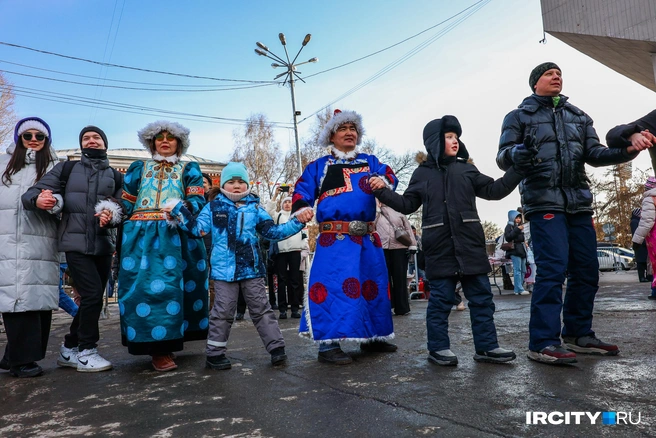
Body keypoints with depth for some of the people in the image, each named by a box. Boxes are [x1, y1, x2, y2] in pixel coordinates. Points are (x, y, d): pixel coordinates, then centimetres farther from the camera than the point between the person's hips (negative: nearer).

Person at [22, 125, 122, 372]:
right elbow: (31, 193, -3)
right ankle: (86, 351, 4)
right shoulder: (66, 169, 4)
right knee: (93, 295, -13)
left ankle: (69, 350, 26)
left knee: (92, 300, 9)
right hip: (76, 243, -4)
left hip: (103, 244, 4)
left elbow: (124, 209, 6)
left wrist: (112, 217, -16)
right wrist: (37, 200, -26)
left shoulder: (115, 176, 11)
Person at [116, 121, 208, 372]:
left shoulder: (189, 169, 16)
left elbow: (198, 201, 0)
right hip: (141, 234, 1)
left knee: (170, 284, -5)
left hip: (175, 235, -1)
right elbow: (126, 202, 14)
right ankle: (158, 349, -6)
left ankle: (166, 342, 7)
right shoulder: (138, 169, 22)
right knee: (144, 285, -9)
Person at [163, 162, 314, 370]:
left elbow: (273, 231, 7)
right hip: (224, 269, -1)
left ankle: (276, 348, 14)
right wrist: (178, 211, -8)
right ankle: (215, 353, 18)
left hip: (252, 268, 2)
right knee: (223, 312, 5)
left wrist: (297, 221, -2)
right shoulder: (213, 207, 6)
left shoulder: (254, 208, 8)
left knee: (261, 309, 8)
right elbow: (198, 229, 1)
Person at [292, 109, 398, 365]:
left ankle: (373, 338, 27)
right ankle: (328, 344, -5)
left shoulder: (369, 162, 18)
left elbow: (390, 177, 3)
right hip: (334, 239, -4)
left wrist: (382, 181, -21)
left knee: (373, 285, 11)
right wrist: (301, 208, -20)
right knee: (332, 286, -12)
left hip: (368, 238, 5)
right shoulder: (319, 166, 11)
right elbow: (302, 192, 2)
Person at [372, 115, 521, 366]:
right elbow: (407, 205, 12)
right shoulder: (422, 173, 9)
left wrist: (517, 170, 5)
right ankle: (438, 347, 12)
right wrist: (382, 192, 0)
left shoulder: (466, 169, 12)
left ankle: (486, 346, 15)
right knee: (441, 298, 2)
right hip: (439, 247, -2)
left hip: (470, 244, 3)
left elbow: (493, 190, 13)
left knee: (481, 296, 5)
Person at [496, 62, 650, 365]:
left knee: (586, 269, 6)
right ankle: (542, 343, -12)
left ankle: (578, 334, 20)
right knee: (553, 268, -16)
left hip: (578, 201, 6)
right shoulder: (519, 116, 8)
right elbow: (503, 156, -1)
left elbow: (594, 154, 11)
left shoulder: (578, 116, 21)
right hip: (544, 201, -6)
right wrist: (515, 154, -25)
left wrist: (626, 151, -9)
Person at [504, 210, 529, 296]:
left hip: (522, 251, 8)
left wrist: (525, 242, 14)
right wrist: (517, 230, -19)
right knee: (517, 270, -12)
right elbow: (507, 237, -16)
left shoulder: (519, 226, 21)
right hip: (515, 251, -8)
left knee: (523, 270, 7)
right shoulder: (509, 226, -1)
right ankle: (519, 289, -14)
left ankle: (518, 289, 11)